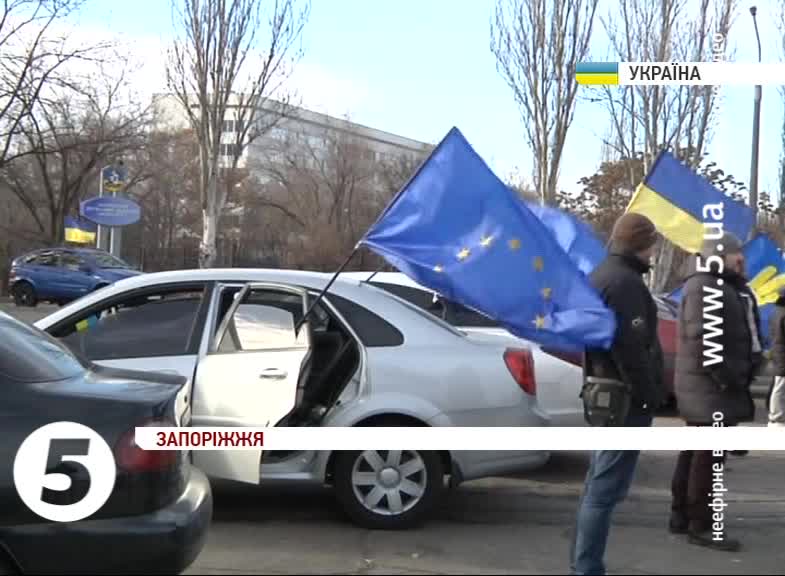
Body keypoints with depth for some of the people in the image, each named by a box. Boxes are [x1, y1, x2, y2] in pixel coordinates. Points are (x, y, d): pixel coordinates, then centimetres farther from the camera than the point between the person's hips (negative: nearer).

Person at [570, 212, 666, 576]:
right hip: (626, 398, -11)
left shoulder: (601, 275, 16)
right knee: (606, 489, -8)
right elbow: (631, 348, -23)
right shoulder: (624, 282, -17)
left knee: (598, 483, 17)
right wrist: (650, 397, -17)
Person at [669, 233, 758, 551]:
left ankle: (681, 516, 23)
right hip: (710, 385, -11)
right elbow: (704, 338, -23)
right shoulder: (703, 287, -15)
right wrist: (727, 377, -22)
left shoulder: (731, 287, 19)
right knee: (709, 454, -8)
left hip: (716, 385, 11)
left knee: (694, 451, 15)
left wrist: (740, 377, 12)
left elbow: (744, 334, 22)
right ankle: (701, 525, -3)